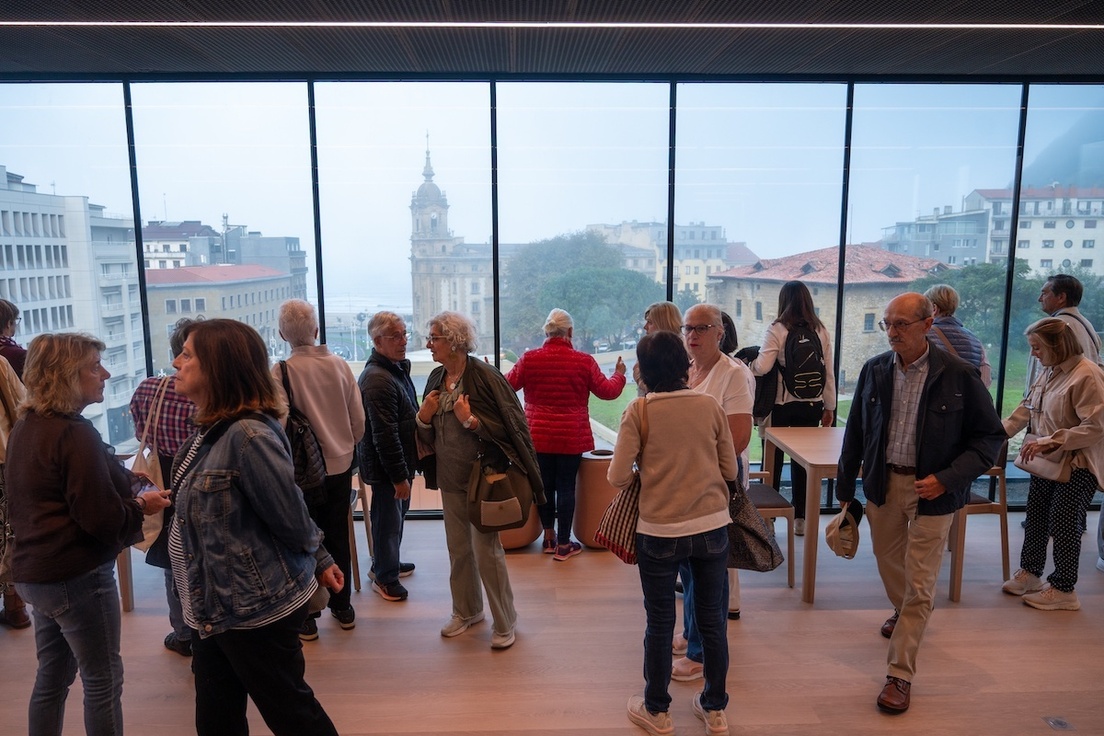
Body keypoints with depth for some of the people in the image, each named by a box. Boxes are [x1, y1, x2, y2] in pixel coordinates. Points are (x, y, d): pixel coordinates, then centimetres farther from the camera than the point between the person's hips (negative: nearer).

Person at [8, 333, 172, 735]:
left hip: (33, 571, 9)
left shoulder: (23, 429, 7)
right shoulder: (75, 434, -21)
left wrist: (125, 482, 15)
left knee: (52, 675, 20)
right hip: (78, 577, -9)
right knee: (103, 680, 6)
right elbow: (102, 518, -23)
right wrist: (141, 505, -5)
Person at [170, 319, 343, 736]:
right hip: (213, 607, 9)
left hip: (255, 607, -9)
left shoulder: (247, 435, -26)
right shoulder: (213, 430, 5)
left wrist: (316, 559, -1)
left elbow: (291, 515, -20)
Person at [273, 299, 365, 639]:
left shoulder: (282, 371, -16)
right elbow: (359, 420, 0)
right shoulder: (340, 365, -5)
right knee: (338, 538, 17)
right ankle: (342, 607, 30)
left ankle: (306, 616, 20)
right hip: (340, 467, 4)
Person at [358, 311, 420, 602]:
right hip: (386, 468, -10)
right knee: (388, 520, 4)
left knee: (396, 515, 23)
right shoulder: (378, 379, -24)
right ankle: (384, 577, 21)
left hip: (399, 463, 10)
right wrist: (399, 476, -23)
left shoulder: (397, 368, 9)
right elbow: (385, 435, -27)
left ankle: (388, 564, 41)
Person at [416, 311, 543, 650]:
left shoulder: (484, 375, -16)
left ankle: (505, 622, 17)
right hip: (450, 478, 7)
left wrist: (470, 420, -26)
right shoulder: (436, 378, 6)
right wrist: (423, 417, -6)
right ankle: (466, 611, 35)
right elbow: (429, 434, 14)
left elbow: (508, 426, -18)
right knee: (458, 548, 16)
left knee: (486, 549, 0)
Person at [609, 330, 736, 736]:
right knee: (712, 620, 17)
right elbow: (730, 470, 3)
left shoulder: (638, 412, -12)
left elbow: (618, 477, -12)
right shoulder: (710, 405, -4)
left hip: (660, 531, -3)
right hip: (713, 526, 3)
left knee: (659, 624, 14)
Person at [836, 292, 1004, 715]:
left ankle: (900, 674, 12)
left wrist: (946, 478, -18)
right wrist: (845, 489, 9)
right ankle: (902, 612, 53)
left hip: (932, 489, -4)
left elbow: (990, 436, -6)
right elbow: (855, 433, 6)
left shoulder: (958, 375, -13)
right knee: (888, 561, 21)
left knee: (919, 584, 1)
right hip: (882, 483, 4)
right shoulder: (874, 370, -3)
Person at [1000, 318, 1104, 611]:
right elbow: (1027, 408, 14)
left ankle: (1063, 590, 18)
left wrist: (1049, 441, -25)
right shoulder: (1048, 372, 5)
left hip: (1076, 467, -8)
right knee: (1035, 520, 17)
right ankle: (1029, 573, 33)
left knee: (1064, 527, 3)